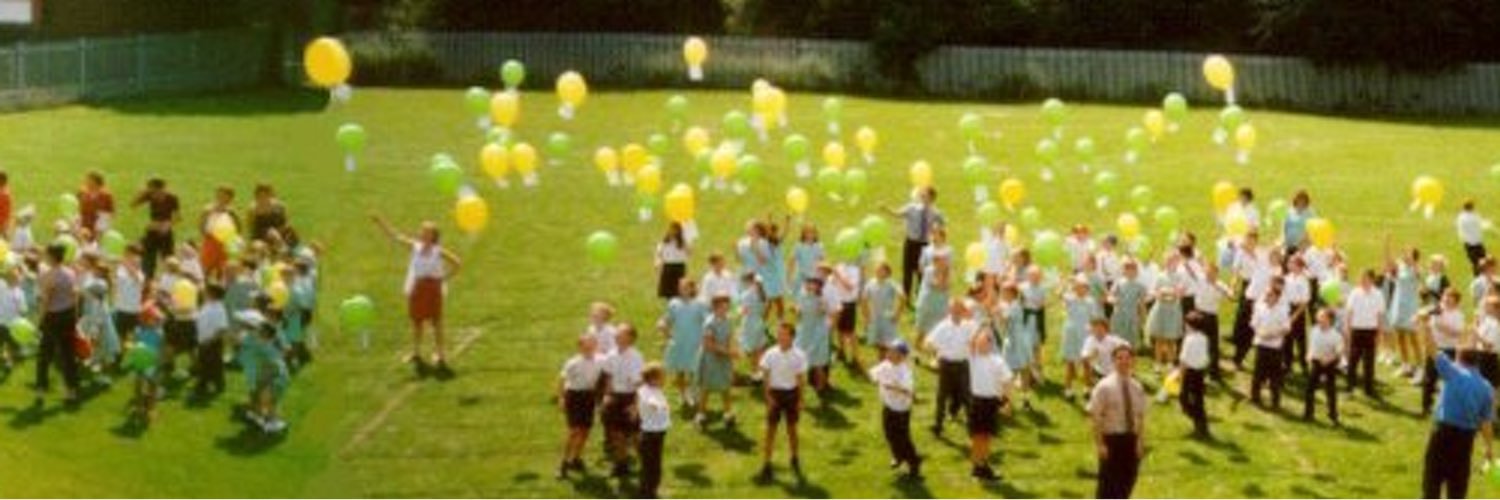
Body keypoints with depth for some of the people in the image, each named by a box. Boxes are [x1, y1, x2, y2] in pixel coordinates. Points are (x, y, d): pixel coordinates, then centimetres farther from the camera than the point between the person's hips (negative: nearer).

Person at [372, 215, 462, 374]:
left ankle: (439, 353, 15)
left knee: (436, 323, 6)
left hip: (434, 288, -3)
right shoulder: (415, 246, -3)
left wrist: (444, 277, -8)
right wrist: (380, 222, -8)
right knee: (416, 322, 11)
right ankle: (416, 353, 23)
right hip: (417, 288, 3)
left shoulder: (439, 251, -11)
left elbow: (458, 264, -7)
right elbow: (394, 236, -2)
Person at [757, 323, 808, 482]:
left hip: (791, 393, 1)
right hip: (775, 393, 0)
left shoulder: (799, 356, -10)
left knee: (792, 428, 14)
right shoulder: (770, 354, -10)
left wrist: (800, 400, -2)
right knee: (771, 429, 1)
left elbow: (801, 379, -3)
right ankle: (766, 466, 7)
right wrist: (768, 396, -10)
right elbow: (765, 376, -5)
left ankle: (795, 460, 34)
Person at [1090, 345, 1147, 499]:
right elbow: (1095, 417, -10)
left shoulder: (1136, 388, 5)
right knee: (1108, 482, -1)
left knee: (1127, 481, 12)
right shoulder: (1104, 387, -11)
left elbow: (1140, 416, 10)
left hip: (1131, 439, 5)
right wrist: (1099, 444, -14)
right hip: (1112, 439, -5)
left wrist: (1140, 441, 4)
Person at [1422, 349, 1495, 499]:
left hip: (1444, 430, -4)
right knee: (1458, 478, 13)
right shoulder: (1486, 388, 3)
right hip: (1466, 436, 4)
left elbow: (1434, 352, -5)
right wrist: (1489, 446, 10)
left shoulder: (1454, 374, -9)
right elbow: (1486, 421, 4)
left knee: (1433, 476, 3)